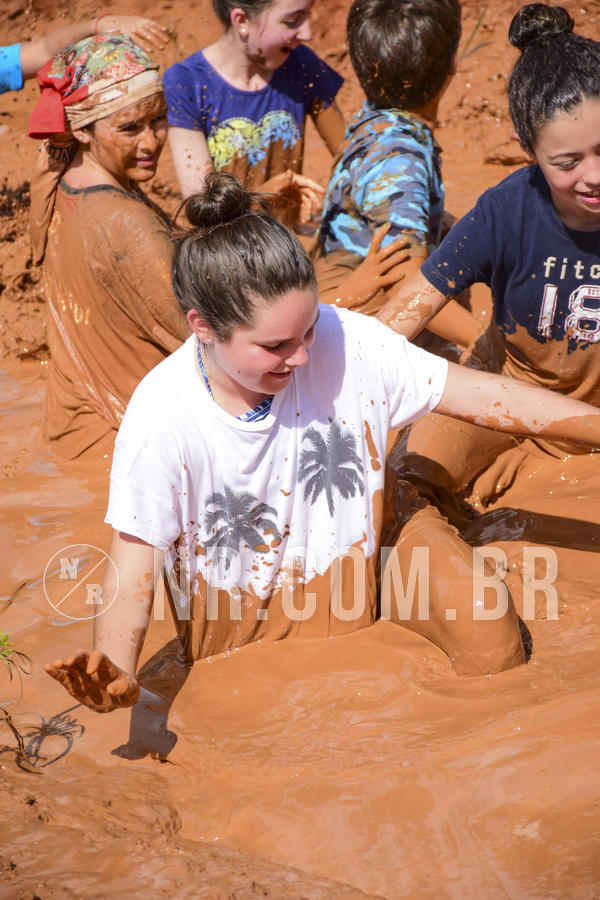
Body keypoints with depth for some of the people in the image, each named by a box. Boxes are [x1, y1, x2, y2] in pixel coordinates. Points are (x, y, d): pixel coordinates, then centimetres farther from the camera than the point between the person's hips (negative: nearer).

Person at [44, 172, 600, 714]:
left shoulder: (344, 342, -17)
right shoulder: (161, 418, -24)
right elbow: (132, 570, -21)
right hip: (238, 637, -2)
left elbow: (480, 394, -8)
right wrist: (115, 672, -40)